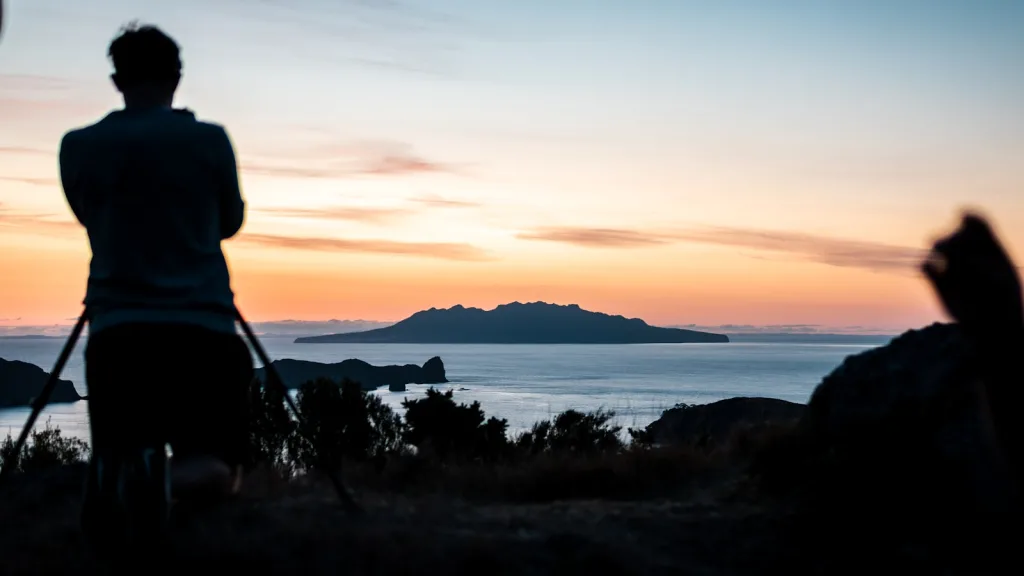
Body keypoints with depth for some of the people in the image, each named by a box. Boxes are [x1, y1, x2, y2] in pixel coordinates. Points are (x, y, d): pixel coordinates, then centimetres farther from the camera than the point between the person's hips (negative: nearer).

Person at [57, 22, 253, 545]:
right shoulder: (209, 140, 0)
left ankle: (120, 473, -20)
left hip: (116, 331, 2)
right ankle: (166, 477, -26)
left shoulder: (79, 147, 6)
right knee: (217, 470, 9)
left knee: (113, 458, 16)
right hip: (203, 329, -2)